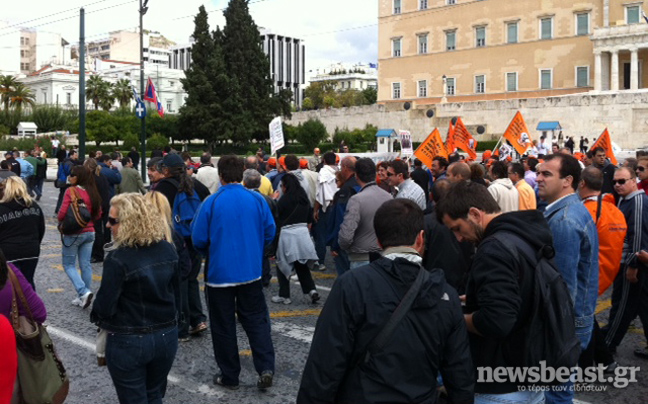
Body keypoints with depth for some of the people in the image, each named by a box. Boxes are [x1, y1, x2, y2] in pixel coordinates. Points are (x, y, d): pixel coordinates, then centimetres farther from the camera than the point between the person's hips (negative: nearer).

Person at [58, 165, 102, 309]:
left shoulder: (71, 191, -14)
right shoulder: (92, 192, 3)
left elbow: (62, 213, -17)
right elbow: (98, 214, 9)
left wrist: (61, 221, 3)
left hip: (73, 233, -5)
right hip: (89, 232, 5)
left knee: (69, 265, 7)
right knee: (85, 265, 10)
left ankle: (83, 292, -9)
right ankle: (84, 297, 16)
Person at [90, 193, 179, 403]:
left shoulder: (118, 258, -21)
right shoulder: (168, 249, -2)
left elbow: (105, 306, -16)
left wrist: (96, 317, 5)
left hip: (128, 342, -5)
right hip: (167, 336, 6)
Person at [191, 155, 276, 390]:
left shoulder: (211, 203, -12)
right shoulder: (258, 200, -4)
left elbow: (198, 239, -9)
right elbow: (269, 232, 1)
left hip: (219, 273, -2)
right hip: (251, 272, 2)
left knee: (223, 326, 10)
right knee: (256, 320, 14)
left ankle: (229, 376, 19)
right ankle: (266, 368, 2)